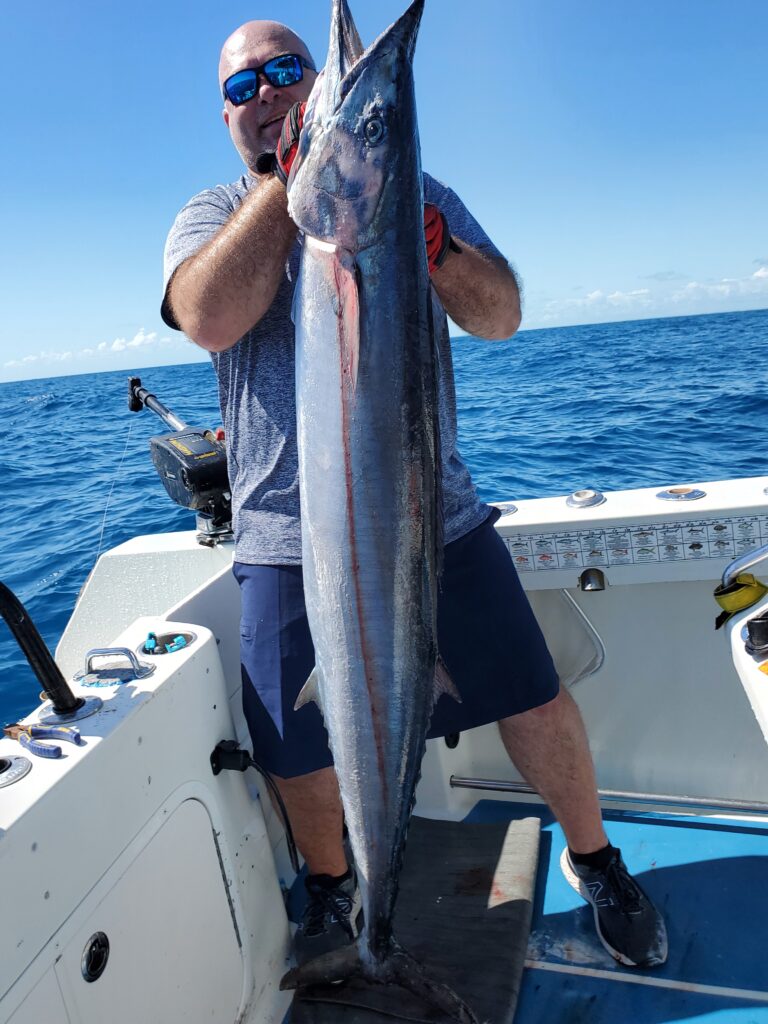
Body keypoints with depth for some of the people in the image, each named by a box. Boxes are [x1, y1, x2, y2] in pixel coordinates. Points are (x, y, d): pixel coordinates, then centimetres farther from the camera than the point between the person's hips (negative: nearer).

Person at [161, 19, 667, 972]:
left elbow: (500, 315, -3)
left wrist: (417, 231, -20)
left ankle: (595, 863, 35)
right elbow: (209, 317, -15)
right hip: (288, 543, 0)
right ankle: (330, 888, 42)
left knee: (535, 703, 5)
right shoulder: (214, 215, 8)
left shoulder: (418, 195, 10)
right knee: (301, 751, 10)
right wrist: (291, 176, -15)